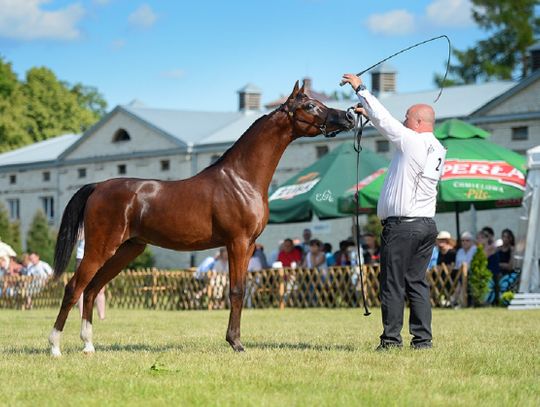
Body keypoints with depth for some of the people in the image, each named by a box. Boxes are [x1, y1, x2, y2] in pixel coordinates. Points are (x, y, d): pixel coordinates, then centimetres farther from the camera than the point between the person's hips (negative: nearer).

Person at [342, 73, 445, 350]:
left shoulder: (412, 142, -11)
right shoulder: (438, 150, 13)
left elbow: (385, 120, -6)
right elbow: (391, 128, 25)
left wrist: (360, 89, 4)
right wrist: (369, 114, 30)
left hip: (402, 225, -8)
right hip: (427, 224, 8)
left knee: (393, 283, -3)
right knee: (417, 282, 10)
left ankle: (391, 338, -3)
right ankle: (423, 338, 6)